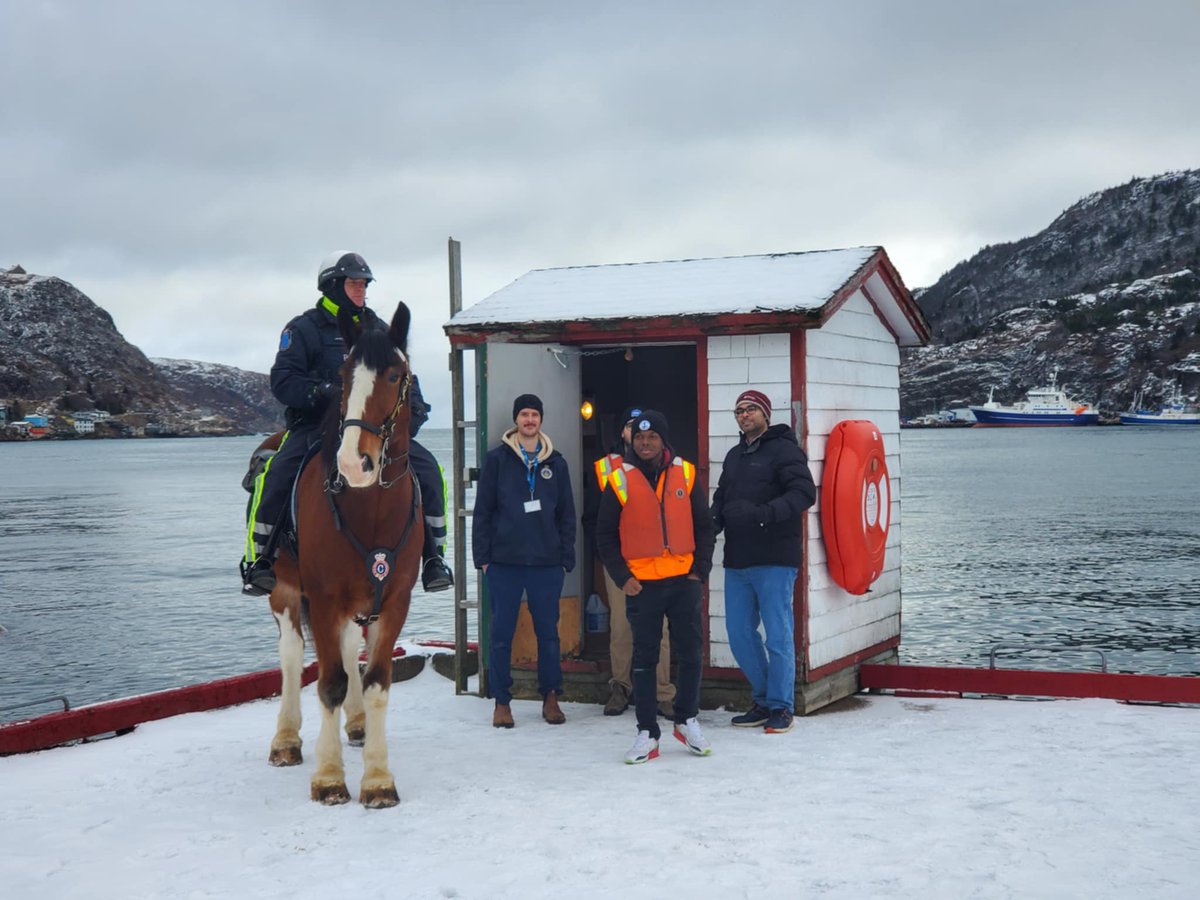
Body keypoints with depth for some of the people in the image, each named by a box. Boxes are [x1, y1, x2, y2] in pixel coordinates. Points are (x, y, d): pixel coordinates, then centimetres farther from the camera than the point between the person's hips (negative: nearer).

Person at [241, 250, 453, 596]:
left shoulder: (377, 329, 16)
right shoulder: (304, 329, 1)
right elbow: (282, 382, -8)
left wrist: (414, 408, 2)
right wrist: (324, 393, -24)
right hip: (313, 425, -4)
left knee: (428, 470, -14)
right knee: (274, 476, -30)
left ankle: (433, 557, -4)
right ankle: (257, 561, -16)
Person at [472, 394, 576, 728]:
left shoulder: (555, 462, 9)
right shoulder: (497, 459, 3)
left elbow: (567, 513, 11)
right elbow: (482, 510, 2)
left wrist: (567, 557, 5)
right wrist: (482, 556, -4)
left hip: (547, 562, 2)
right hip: (504, 562, -2)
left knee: (548, 632, 6)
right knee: (501, 632, 3)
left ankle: (550, 697, 18)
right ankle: (501, 701, 12)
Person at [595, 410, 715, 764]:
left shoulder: (686, 475, 3)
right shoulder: (620, 480, -1)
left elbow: (704, 526, 9)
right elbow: (606, 535, 4)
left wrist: (699, 569, 0)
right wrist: (622, 577, -4)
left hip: (683, 580, 1)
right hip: (641, 585, -1)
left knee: (690, 654, 6)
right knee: (644, 659, 3)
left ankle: (687, 720, 25)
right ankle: (647, 734, 11)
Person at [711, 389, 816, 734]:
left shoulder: (783, 449, -5)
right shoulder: (734, 457, 19)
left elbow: (804, 492, -16)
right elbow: (721, 500, 23)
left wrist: (764, 514, -29)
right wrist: (713, 522, 1)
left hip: (775, 560, -7)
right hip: (737, 561, 7)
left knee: (778, 634, -3)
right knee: (739, 634, 9)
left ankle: (780, 706, 8)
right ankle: (763, 700, 23)